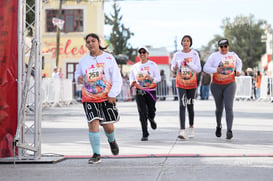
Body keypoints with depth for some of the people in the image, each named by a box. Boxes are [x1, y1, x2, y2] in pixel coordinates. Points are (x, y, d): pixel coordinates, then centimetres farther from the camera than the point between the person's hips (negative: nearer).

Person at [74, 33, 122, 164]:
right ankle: (96, 154, -3)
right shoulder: (83, 60, 6)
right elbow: (78, 73, 21)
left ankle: (112, 141, 39)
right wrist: (78, 78, -4)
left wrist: (112, 94, -12)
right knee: (93, 123, -12)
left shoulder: (108, 58, -1)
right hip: (89, 98, 1)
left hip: (106, 97, -1)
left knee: (108, 126, 2)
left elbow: (117, 78, -2)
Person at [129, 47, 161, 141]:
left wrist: (152, 79, -21)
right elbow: (131, 78, 17)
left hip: (151, 91, -1)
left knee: (151, 112, -1)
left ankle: (152, 120, 38)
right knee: (142, 114, -5)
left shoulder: (153, 65, 4)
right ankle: (145, 134, -1)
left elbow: (158, 78, 1)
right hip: (139, 91, 1)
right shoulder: (135, 67, 12)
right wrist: (132, 82, -6)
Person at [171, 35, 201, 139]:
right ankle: (182, 131, -23)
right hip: (180, 84, 0)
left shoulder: (194, 54, -2)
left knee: (190, 106, 10)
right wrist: (174, 68, -17)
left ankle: (191, 127, 33)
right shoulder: (177, 55, 1)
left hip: (192, 84, 0)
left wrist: (189, 63, -21)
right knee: (182, 105, -14)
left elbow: (198, 69, -6)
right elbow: (172, 67, 6)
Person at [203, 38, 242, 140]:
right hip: (217, 85, 0)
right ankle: (218, 126, 39)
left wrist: (238, 70, 8)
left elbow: (239, 62, 26)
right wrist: (215, 70, -25)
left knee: (229, 107, -15)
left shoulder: (233, 55, 5)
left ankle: (229, 130, -21)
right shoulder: (214, 56, -4)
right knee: (219, 108, 12)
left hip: (230, 85, 0)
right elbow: (206, 68, -9)